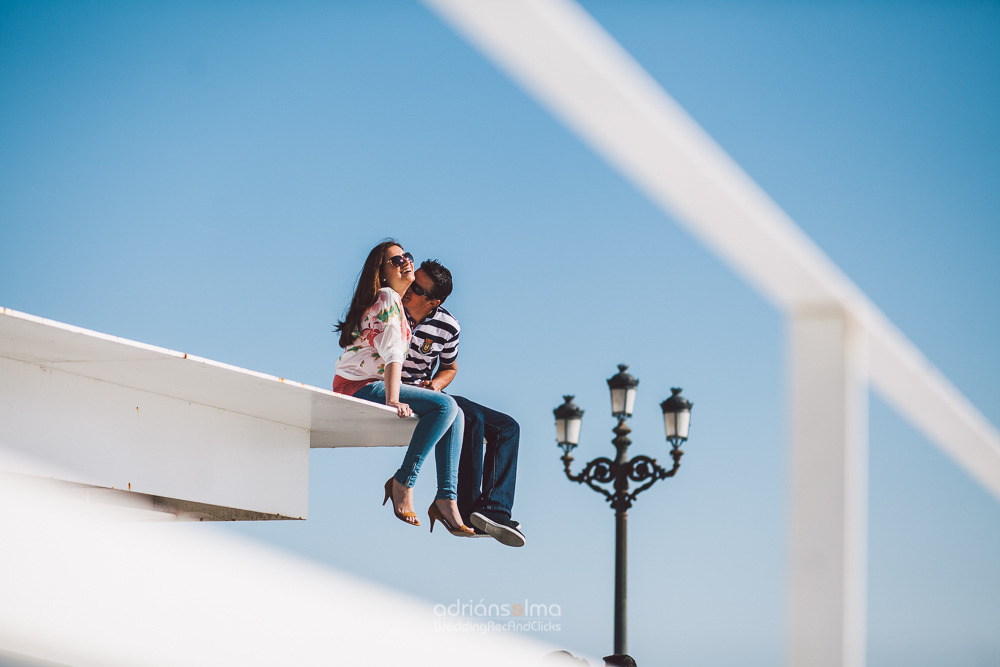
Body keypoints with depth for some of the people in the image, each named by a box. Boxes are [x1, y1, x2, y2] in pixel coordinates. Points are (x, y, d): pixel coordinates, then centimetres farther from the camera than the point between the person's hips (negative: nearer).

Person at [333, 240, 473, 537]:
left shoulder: (393, 301, 24)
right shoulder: (387, 298, -7)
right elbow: (392, 354, -18)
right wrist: (393, 400, -26)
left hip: (367, 385, 10)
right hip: (358, 387, -10)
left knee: (455, 415, -2)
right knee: (445, 405, -24)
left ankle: (446, 498, -13)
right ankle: (403, 482, -21)